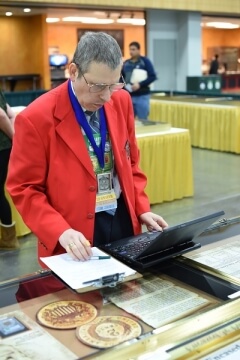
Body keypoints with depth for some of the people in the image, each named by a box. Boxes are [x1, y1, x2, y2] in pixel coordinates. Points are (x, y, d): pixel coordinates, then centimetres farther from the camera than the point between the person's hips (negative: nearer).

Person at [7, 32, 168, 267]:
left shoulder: (122, 101, -1)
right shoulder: (36, 118, -17)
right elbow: (24, 189, -12)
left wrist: (141, 208, 0)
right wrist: (60, 231, -24)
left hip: (123, 219, 5)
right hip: (78, 232, -5)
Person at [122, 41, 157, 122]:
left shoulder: (145, 61, -1)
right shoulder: (126, 63, 10)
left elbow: (153, 76, -7)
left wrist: (140, 84, -17)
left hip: (142, 96, -4)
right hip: (128, 96, 4)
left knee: (142, 121, 2)